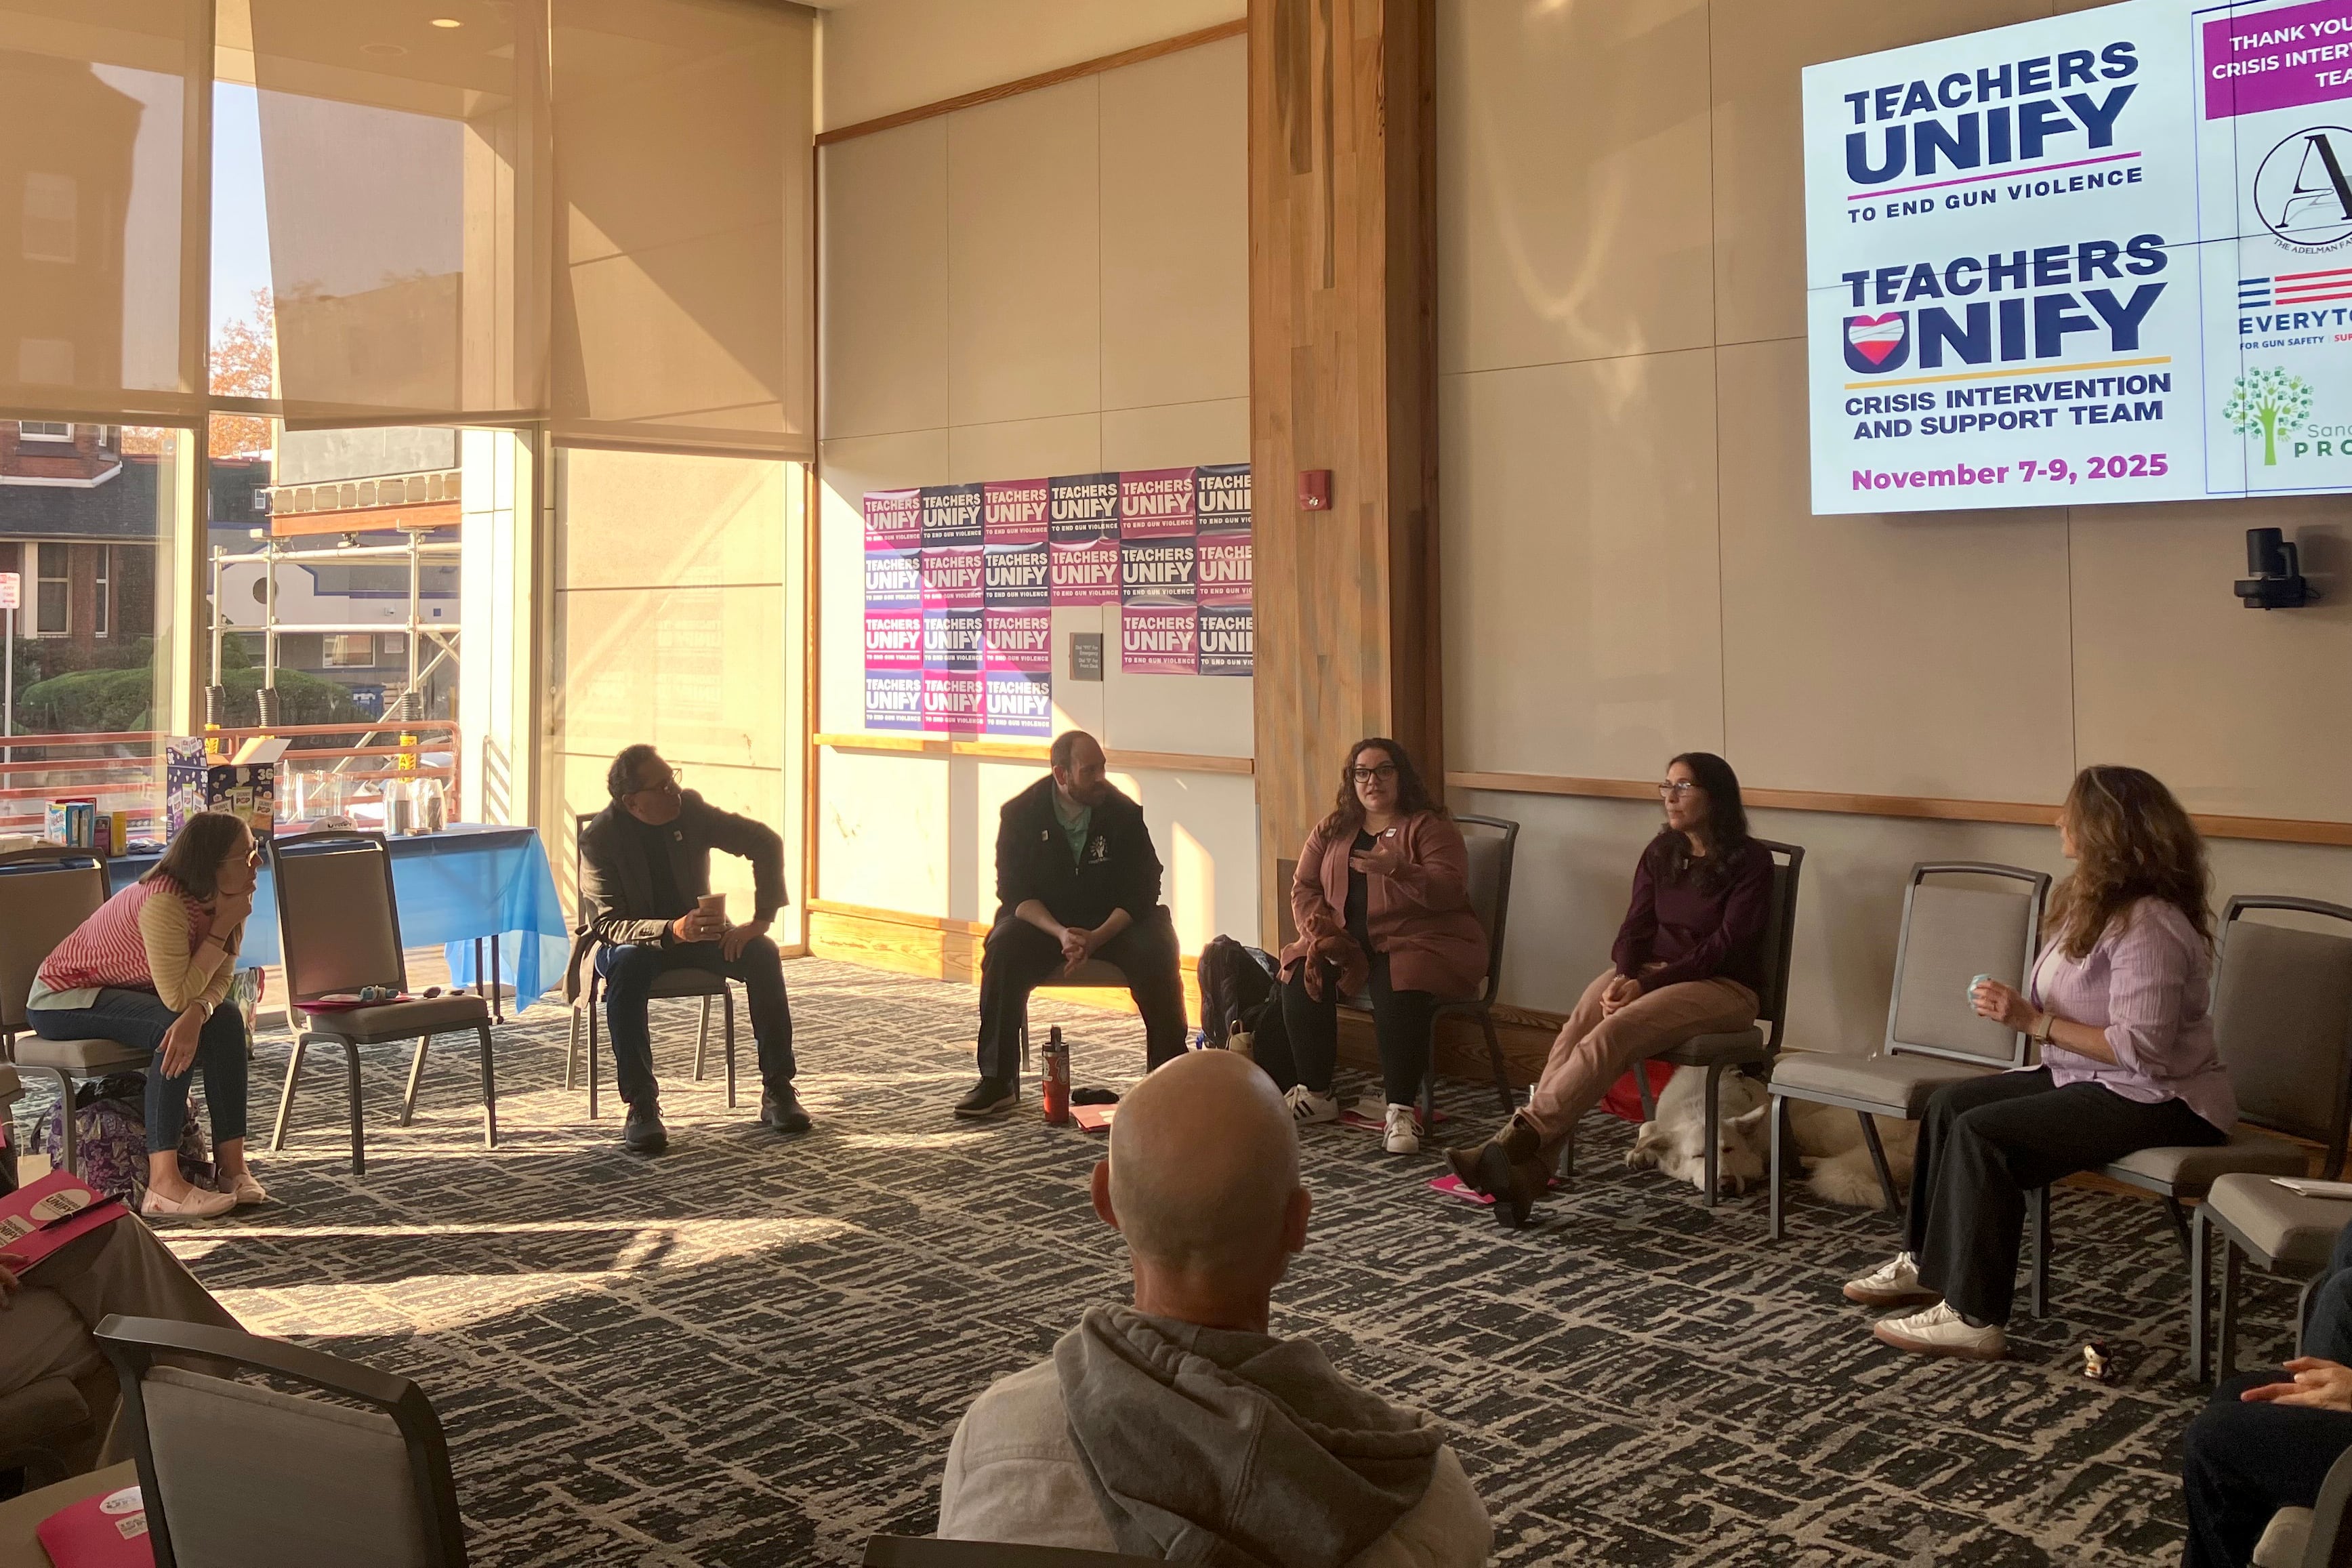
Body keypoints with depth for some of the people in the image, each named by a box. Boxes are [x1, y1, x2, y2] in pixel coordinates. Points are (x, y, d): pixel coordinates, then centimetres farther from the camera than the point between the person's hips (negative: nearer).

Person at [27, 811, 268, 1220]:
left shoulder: (220, 899, -6)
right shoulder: (164, 902, -32)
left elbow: (218, 981, -14)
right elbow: (178, 996, -35)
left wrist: (196, 1013, -35)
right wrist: (223, 928, -30)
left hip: (121, 994, 8)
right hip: (61, 1000, -8)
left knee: (225, 1018, -14)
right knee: (174, 1028, -30)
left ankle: (232, 1165, -12)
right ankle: (163, 1186, -32)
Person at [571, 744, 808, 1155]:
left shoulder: (691, 809, -11)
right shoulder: (599, 837, -19)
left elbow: (765, 843, -8)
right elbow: (607, 924, -24)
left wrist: (761, 920, -18)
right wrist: (672, 932, -41)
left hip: (694, 928, 3)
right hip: (630, 939, -3)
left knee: (762, 954, -23)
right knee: (628, 964, -38)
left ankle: (777, 1090, -16)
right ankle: (641, 1105, -34)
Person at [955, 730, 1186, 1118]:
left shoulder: (1123, 813, -7)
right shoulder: (1021, 813, -7)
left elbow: (1141, 891, -7)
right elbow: (1014, 892, -8)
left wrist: (1096, 938, -24)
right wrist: (1060, 934, -26)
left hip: (1112, 922, 0)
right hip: (1042, 920, 0)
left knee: (1156, 954, -29)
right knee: (1002, 951, -30)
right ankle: (997, 1082, -21)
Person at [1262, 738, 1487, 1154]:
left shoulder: (1430, 827, -2)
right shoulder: (1332, 830, 15)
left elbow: (1450, 891, -15)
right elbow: (1303, 887, 12)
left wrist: (1398, 870, -32)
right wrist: (1319, 926, -8)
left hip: (1417, 942, -5)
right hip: (1346, 943, 5)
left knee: (1397, 993, -36)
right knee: (1301, 976, -23)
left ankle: (1402, 1110, -26)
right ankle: (1314, 1094, -10)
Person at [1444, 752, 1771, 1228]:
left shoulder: (1750, 861, -3)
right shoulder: (1660, 853, 15)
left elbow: (1725, 945, -11)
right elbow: (1636, 927, 7)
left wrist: (1645, 984, -19)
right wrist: (1623, 977, -16)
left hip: (1721, 987, -5)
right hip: (1644, 973, 5)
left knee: (1610, 1035, -34)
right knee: (1574, 1033, -28)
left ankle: (1513, 1141, -45)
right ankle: (1526, 1172, -42)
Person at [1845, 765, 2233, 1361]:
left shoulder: (2147, 925, -23)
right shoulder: (2090, 900, 9)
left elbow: (2141, 1048, -29)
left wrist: (2035, 1022, -25)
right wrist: (2019, 1008, -3)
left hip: (2155, 1100, -10)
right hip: (2084, 1076, 11)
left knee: (1982, 1133, -22)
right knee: (1949, 1103, 6)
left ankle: (1973, 1319, -17)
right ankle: (1924, 1265, 15)